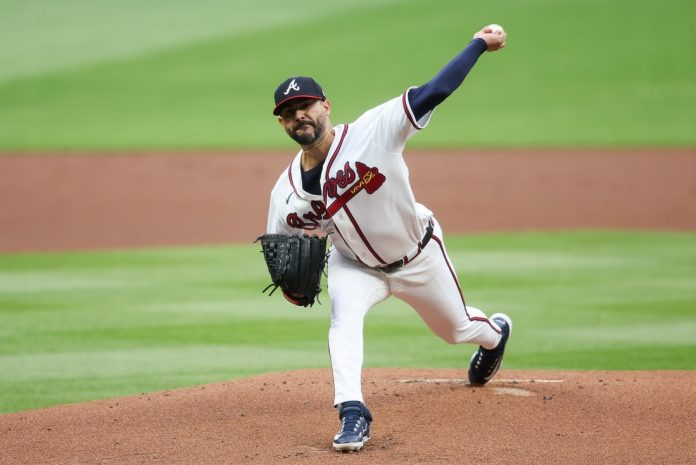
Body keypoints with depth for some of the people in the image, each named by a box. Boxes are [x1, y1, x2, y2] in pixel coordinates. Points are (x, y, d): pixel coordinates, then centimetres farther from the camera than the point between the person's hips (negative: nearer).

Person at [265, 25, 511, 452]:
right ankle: (353, 413, -26)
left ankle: (496, 332, 57)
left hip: (418, 256, -2)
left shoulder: (372, 131, -33)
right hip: (355, 264, 2)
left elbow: (435, 91, -36)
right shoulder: (286, 192, -19)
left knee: (455, 328, 21)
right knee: (344, 317, -30)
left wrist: (480, 44, -39)